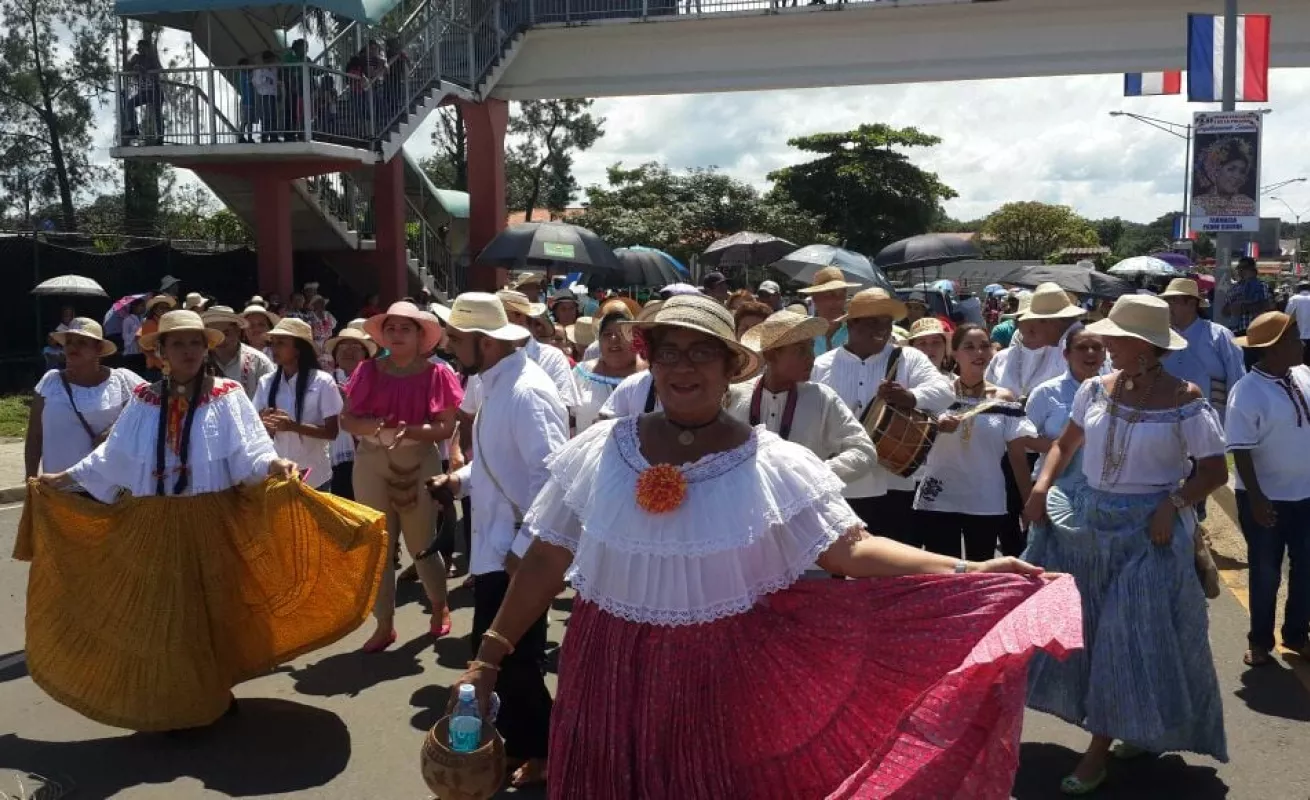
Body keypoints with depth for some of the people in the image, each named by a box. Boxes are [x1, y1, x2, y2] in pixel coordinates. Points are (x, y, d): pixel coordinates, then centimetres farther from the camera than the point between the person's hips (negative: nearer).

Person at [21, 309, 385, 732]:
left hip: (211, 523, -2)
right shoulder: (144, 400, 6)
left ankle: (214, 692, 26)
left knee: (212, 608, 8)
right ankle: (170, 701, 20)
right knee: (158, 611, 7)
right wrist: (67, 476, 9)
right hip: (155, 525, 2)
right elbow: (113, 457, 10)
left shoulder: (227, 396, -2)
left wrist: (273, 464, -30)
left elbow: (247, 452, -12)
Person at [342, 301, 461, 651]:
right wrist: (374, 425, -19)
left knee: (421, 542, 9)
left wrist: (411, 430, -24)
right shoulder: (368, 371, 0)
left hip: (419, 463, -2)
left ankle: (440, 606, 35)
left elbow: (446, 427, -9)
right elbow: (347, 420, 0)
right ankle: (385, 624, 20)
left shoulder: (435, 375, -5)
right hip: (371, 462, 2)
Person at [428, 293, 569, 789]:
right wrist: (458, 481, 6)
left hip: (519, 553, -10)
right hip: (497, 547, 10)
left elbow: (551, 474, -27)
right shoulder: (497, 383, 10)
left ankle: (537, 753, 22)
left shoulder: (525, 392, -22)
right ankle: (519, 744, 35)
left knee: (512, 659, 3)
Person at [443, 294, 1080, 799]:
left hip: (724, 681, -1)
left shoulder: (776, 466, -8)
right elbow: (545, 560, 2)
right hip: (612, 673, 2)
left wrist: (967, 572, -24)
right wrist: (490, 657, 1)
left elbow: (850, 549, -14)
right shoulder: (595, 453, -3)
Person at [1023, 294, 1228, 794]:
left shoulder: (1184, 401, -13)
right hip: (1089, 520, 5)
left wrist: (1173, 503, -21)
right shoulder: (1096, 390, 0)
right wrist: (1043, 486, -5)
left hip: (1149, 529, -5)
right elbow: (1065, 444, 11)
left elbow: (1216, 471, -7)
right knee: (1081, 625, 10)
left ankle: (1101, 747, 11)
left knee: (1132, 633, -1)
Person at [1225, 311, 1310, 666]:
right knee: (1266, 574, 11)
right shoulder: (1247, 393, -20)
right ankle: (1260, 640, 30)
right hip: (1267, 498, -5)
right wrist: (1256, 499, -20)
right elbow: (1241, 451, -19)